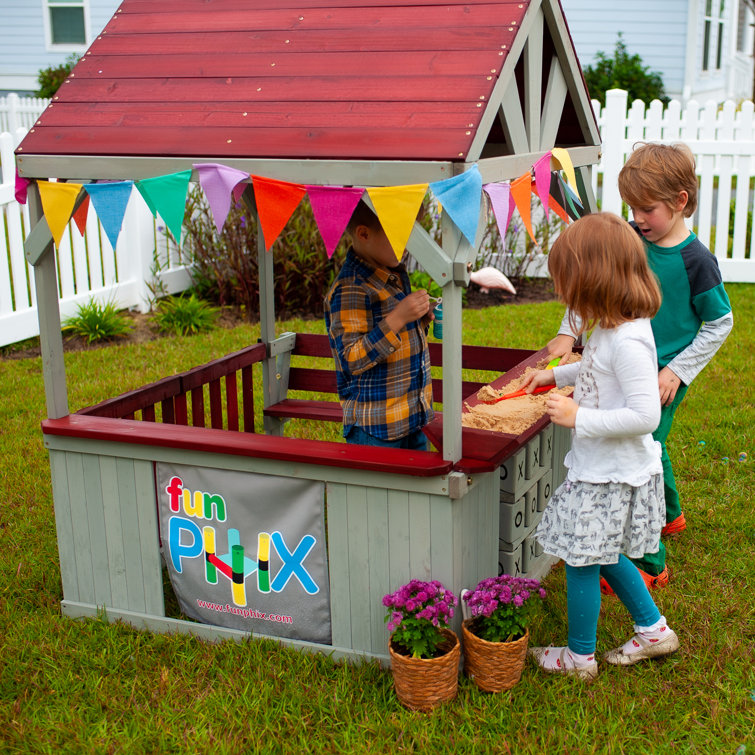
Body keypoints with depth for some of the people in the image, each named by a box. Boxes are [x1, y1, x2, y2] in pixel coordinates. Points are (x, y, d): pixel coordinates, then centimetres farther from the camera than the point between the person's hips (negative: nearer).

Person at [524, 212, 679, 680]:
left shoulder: (627, 341, -28)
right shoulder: (612, 330, 2)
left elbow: (646, 414, -31)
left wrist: (579, 418, -26)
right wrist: (557, 375, 17)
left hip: (613, 477, -9)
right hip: (602, 467, 9)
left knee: (582, 560, 7)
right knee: (603, 556, 23)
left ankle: (580, 656, 26)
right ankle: (654, 630, 39)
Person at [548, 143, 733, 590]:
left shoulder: (695, 260, -17)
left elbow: (720, 323, -8)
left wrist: (677, 371, -13)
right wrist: (568, 333, 0)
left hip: (664, 377, -6)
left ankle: (650, 565, 4)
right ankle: (671, 515, 50)